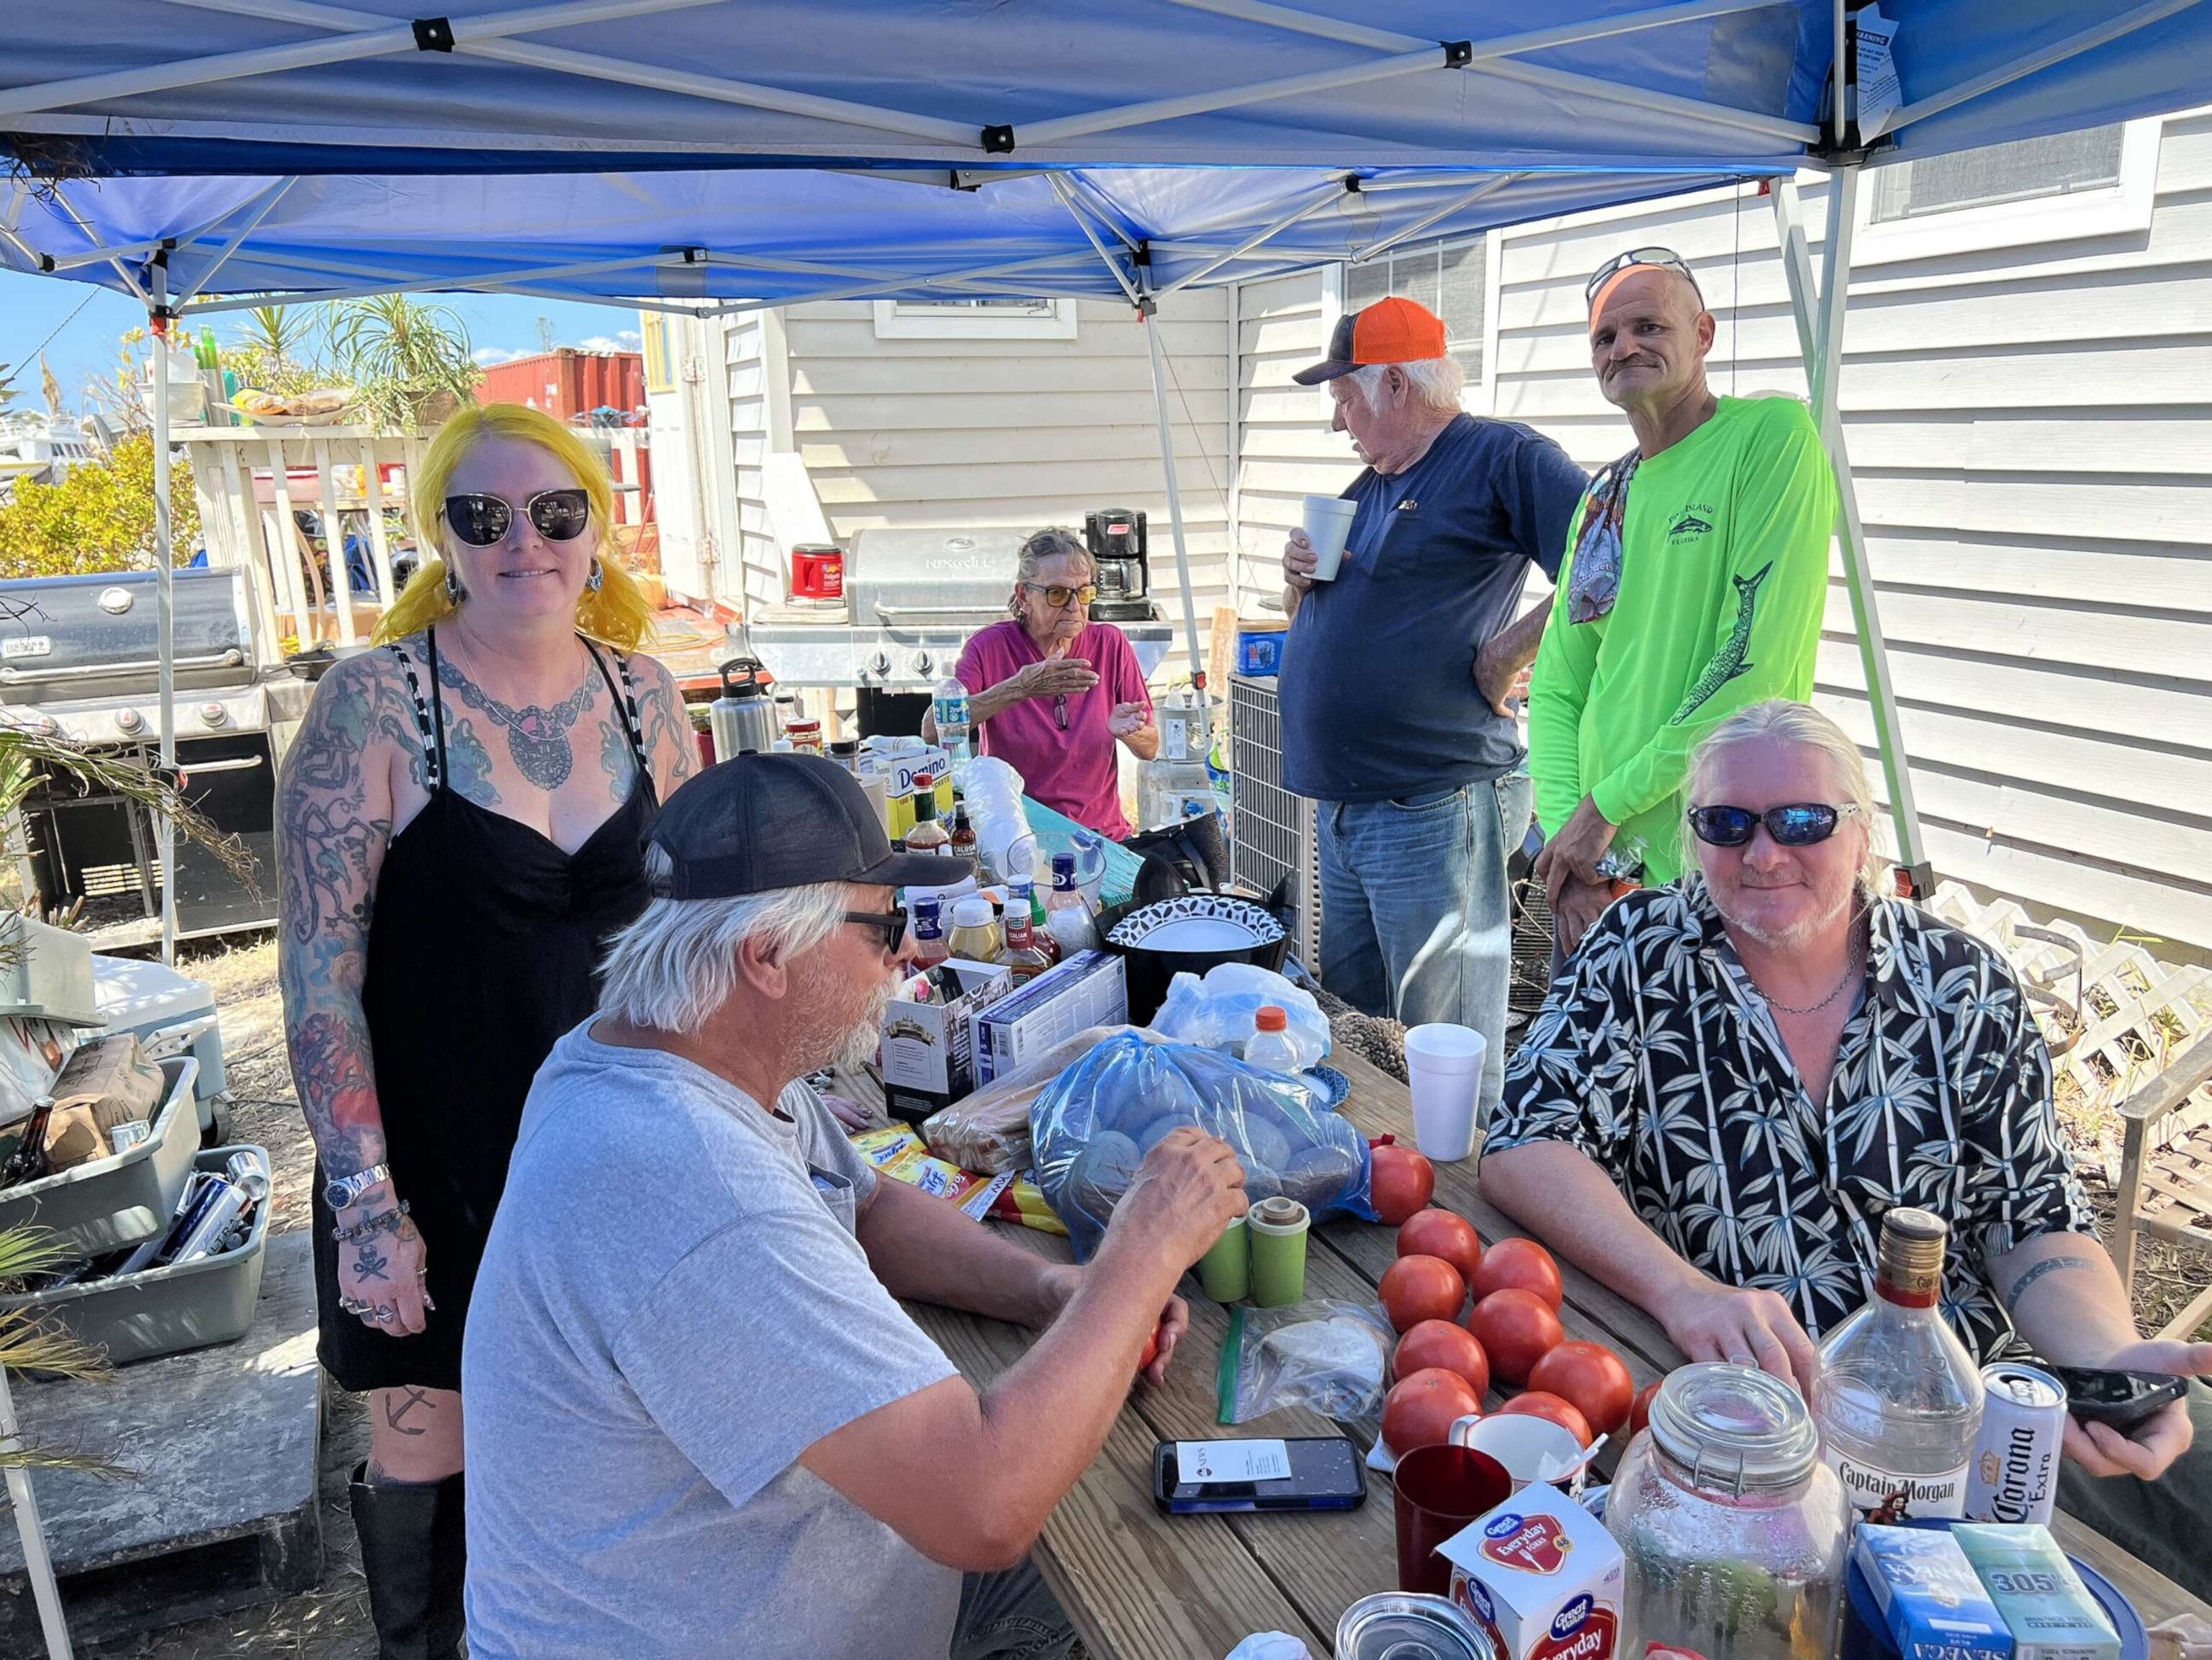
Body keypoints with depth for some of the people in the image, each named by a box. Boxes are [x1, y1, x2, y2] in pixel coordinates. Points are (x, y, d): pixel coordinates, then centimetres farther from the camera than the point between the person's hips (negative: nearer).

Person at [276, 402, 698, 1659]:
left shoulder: (642, 693, 0)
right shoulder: (375, 702, -13)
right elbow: (320, 970, -13)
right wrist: (365, 1202, -15)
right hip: (438, 1163, -3)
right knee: (431, 1449, 12)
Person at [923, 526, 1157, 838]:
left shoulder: (1110, 643, 4)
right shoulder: (991, 646, -3)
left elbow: (1150, 750, 8)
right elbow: (931, 730, -17)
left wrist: (1128, 732, -16)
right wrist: (1018, 689, -26)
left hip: (1104, 835, 3)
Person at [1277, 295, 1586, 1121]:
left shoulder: (1504, 458, -8)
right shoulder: (1370, 485, 19)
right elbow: (1318, 620, 27)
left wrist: (1509, 653, -18)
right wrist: (1299, 578, 7)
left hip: (1434, 811, -9)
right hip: (1342, 806, 10)